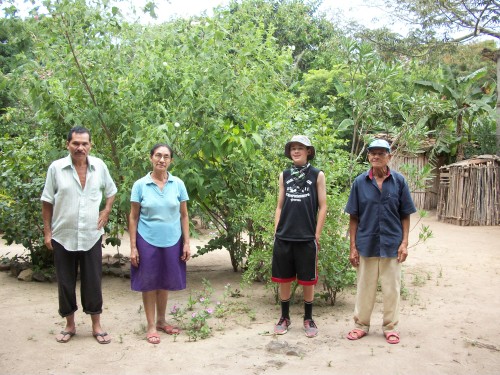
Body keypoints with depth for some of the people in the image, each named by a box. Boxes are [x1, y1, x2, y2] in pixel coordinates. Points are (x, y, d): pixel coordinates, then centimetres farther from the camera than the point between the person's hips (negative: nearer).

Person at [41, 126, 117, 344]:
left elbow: (110, 191, 16)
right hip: (63, 236, -1)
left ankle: (96, 326, 21)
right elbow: (47, 202, -1)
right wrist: (47, 232, -2)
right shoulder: (56, 168, -7)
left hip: (92, 236, 1)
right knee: (65, 283, 10)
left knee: (92, 282, 8)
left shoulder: (99, 166, -1)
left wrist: (106, 212, 3)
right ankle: (70, 325, 26)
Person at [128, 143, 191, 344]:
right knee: (149, 283, 7)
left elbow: (184, 215, 4)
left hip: (172, 241, 2)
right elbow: (133, 218, -2)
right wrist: (133, 247, -5)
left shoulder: (178, 184, 0)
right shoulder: (140, 185, -4)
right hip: (147, 241, -2)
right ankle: (151, 326, 19)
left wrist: (186, 243, 0)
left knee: (165, 283, 13)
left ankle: (161, 321, 30)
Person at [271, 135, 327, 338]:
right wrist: (276, 232, 5)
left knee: (307, 280, 6)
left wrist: (317, 235, -5)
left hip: (307, 237, -2)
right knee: (284, 279, 9)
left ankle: (308, 319, 21)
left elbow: (322, 207, 0)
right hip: (284, 237, 3)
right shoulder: (284, 175, 8)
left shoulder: (317, 175, 1)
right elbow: (280, 206, 11)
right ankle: (285, 317, 23)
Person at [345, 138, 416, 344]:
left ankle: (390, 327, 25)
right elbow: (354, 217, 2)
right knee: (364, 287, 12)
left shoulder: (399, 181, -2)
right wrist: (353, 247, -2)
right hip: (367, 244, 0)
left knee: (391, 288, 10)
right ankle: (361, 325, 27)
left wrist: (404, 243, -5)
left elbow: (405, 215, 3)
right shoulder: (360, 182, -1)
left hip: (392, 244, 0)